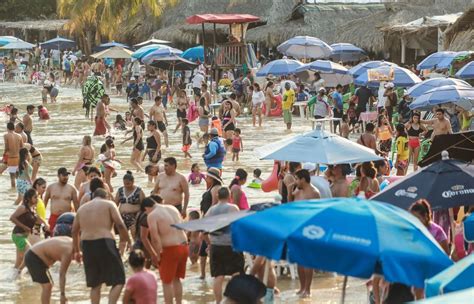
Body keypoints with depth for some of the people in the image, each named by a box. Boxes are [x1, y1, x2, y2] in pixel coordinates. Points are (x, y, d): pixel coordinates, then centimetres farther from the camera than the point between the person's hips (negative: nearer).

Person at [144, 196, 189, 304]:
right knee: (176, 279, 22)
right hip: (184, 246, 7)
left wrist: (157, 255, -8)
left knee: (167, 282, 6)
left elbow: (155, 238, -16)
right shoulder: (172, 208, 14)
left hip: (170, 250, -7)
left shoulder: (152, 215, -9)